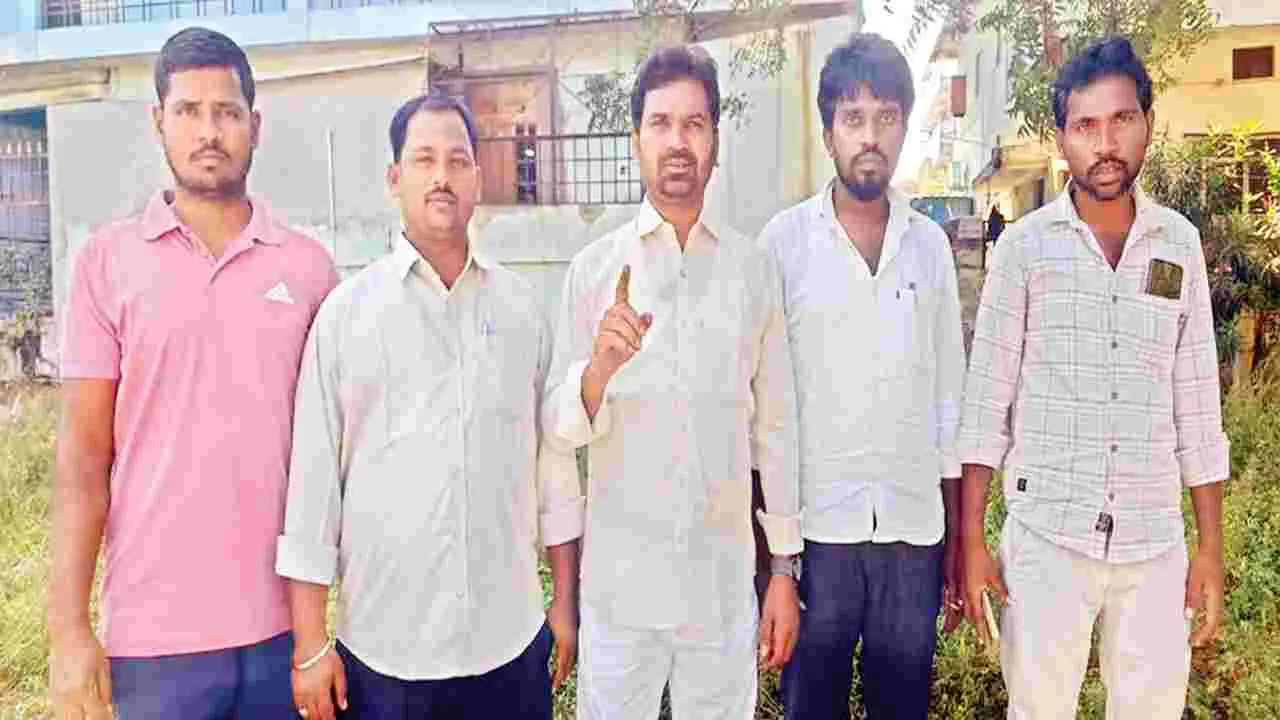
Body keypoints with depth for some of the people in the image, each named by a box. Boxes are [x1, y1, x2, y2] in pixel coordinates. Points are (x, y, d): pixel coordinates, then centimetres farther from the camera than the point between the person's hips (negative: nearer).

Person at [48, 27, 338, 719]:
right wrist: (69, 630, -4)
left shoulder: (307, 264, 1)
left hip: (286, 626, 1)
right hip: (154, 635, -1)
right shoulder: (108, 258, -1)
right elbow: (83, 455, -1)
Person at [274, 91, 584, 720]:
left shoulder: (522, 305, 2)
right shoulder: (347, 309, -4)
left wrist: (567, 598, 9)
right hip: (383, 648, -1)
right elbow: (313, 473, -4)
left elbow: (553, 459, 6)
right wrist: (310, 644, -3)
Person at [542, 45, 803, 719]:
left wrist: (785, 567, 5)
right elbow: (560, 426, -4)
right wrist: (600, 367, -25)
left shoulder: (753, 268, 0)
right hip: (620, 578, -1)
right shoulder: (594, 266, -3)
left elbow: (774, 425, 4)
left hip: (724, 578, 1)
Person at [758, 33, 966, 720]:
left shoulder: (930, 243, 6)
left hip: (914, 527, 3)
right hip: (815, 525, -2)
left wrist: (959, 537, 9)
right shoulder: (785, 238, -3)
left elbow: (949, 394, 10)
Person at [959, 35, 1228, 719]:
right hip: (1045, 538, -2)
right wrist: (972, 539, -5)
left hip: (1156, 541, 3)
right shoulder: (1025, 243, -5)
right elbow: (987, 399, -4)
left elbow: (1196, 404, 7)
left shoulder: (1179, 243, 3)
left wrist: (1211, 546, 7)